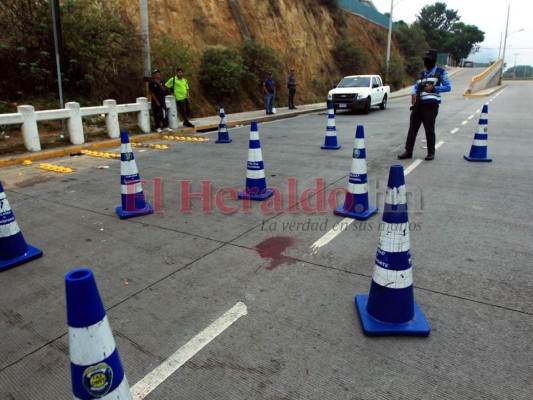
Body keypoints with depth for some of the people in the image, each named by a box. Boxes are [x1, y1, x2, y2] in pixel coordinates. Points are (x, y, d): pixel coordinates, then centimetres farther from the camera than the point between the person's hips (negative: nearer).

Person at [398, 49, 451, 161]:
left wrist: (433, 88, -16)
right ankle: (408, 151, 9)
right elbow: (416, 87, 16)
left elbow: (448, 87, -3)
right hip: (418, 105, 6)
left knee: (429, 130, -2)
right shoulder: (421, 74, 20)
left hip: (430, 105, -6)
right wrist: (414, 94, -7)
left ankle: (431, 152, 10)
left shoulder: (440, 73, 1)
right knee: (412, 128, 4)